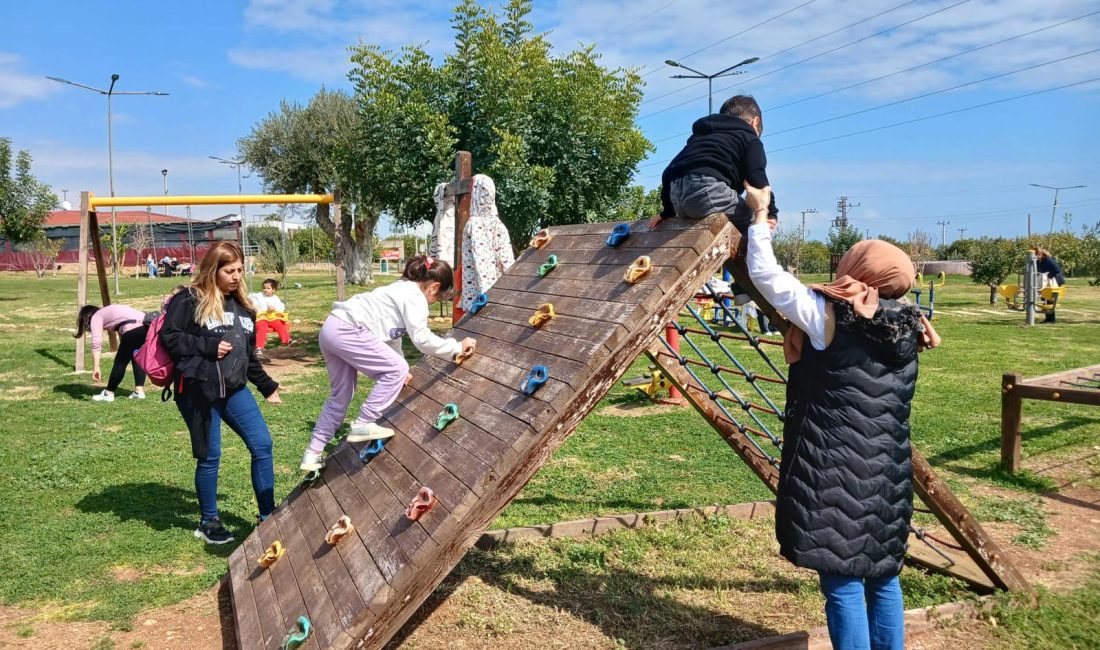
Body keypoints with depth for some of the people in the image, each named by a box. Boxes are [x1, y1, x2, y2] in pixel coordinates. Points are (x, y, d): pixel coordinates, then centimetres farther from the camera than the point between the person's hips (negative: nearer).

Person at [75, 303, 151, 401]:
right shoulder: (108, 313, 38)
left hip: (133, 329, -7)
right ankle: (139, 391, 22)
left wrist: (96, 368, -3)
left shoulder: (95, 317, 15)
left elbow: (96, 343, 0)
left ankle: (108, 393, 21)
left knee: (120, 361, 9)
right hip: (147, 325, 7)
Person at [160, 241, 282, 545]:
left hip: (234, 389, 6)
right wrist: (208, 347, -17)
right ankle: (208, 522, 23)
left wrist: (267, 387, 21)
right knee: (209, 457, 3)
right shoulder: (189, 300, -6)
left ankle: (268, 517, 13)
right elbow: (169, 338, -12)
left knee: (262, 445, 1)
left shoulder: (242, 306, 13)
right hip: (197, 390, -6)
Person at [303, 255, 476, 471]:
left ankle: (312, 454, 23)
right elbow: (422, 339, -14)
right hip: (348, 331, -11)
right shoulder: (415, 296, -8)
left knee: (341, 395, 18)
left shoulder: (403, 290, 23)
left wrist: (394, 363, 24)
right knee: (397, 369, -6)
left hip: (332, 329, 11)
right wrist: (457, 347, -5)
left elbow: (393, 333, 26)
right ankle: (363, 425, -3)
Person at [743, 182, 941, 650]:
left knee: (843, 583, 1)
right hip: (888, 472, 7)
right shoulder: (906, 327, 6)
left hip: (836, 472, -7)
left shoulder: (827, 315, -11)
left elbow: (766, 275, -5)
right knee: (882, 577, 18)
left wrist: (760, 214, 7)